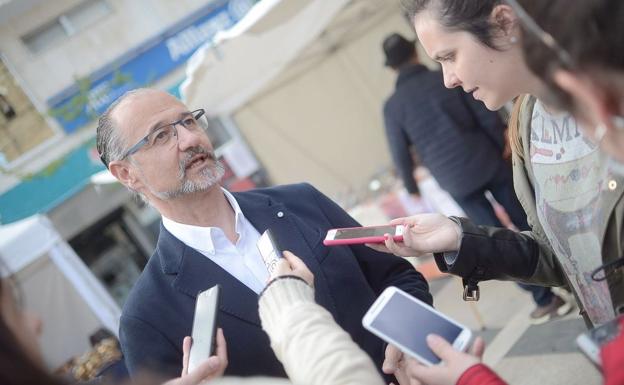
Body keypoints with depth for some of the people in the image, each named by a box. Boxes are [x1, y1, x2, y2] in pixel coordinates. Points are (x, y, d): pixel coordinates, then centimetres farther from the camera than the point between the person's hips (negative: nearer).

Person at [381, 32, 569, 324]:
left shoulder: (393, 106, -3)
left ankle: (545, 299, 10)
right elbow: (488, 117, -2)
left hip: (457, 182, -1)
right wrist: (501, 149, 13)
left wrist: (411, 187, 18)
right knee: (527, 225, 14)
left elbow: (400, 154, 1)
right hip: (488, 164, 1)